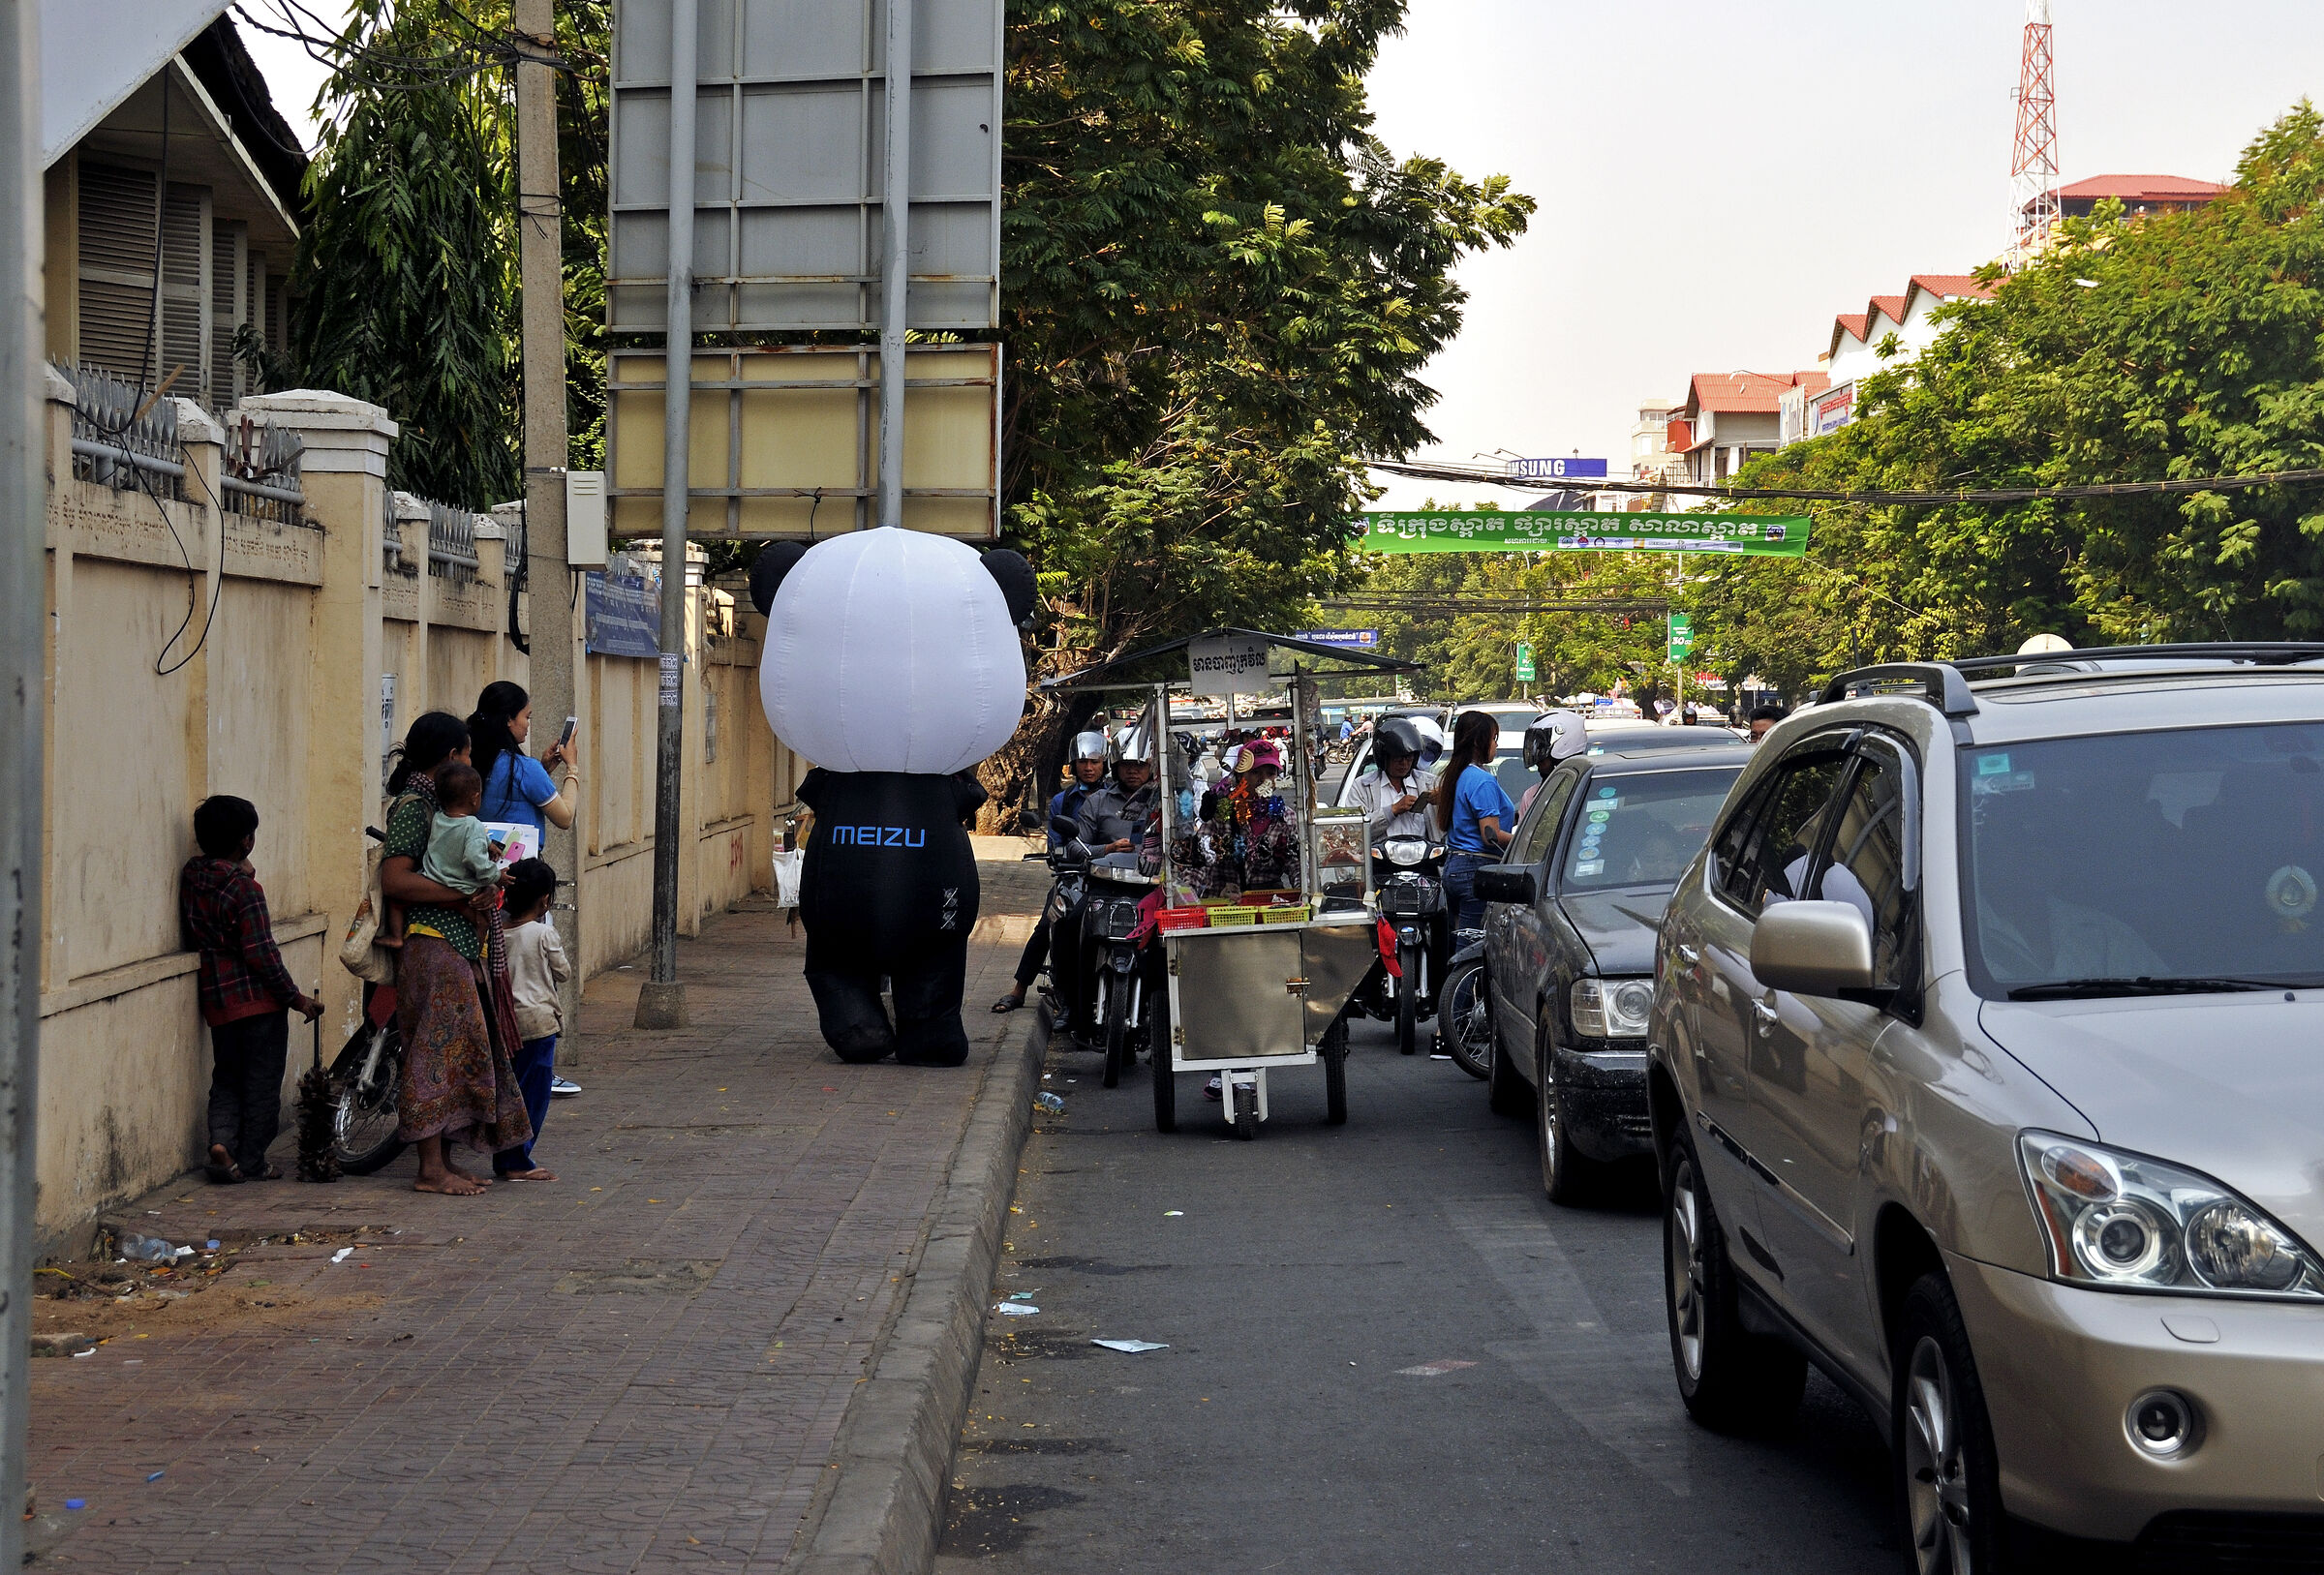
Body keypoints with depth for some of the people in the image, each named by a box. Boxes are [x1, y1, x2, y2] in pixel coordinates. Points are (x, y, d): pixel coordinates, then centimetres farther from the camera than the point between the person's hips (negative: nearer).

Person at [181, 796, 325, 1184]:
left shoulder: (190, 876, 3)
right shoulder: (244, 887, -18)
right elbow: (261, 954, -20)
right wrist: (295, 997, -10)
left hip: (214, 997, 6)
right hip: (257, 997, -6)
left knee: (227, 1078, 17)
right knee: (262, 1082, 5)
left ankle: (222, 1139, -4)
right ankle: (251, 1162, 8)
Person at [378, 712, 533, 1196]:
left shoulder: (438, 802, 16)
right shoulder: (412, 806, -12)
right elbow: (395, 880, -22)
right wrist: (464, 896, -22)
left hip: (464, 946, 10)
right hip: (434, 948, -10)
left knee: (462, 1051, 10)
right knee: (439, 1052, -8)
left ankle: (444, 1161, 15)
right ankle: (431, 1169, -6)